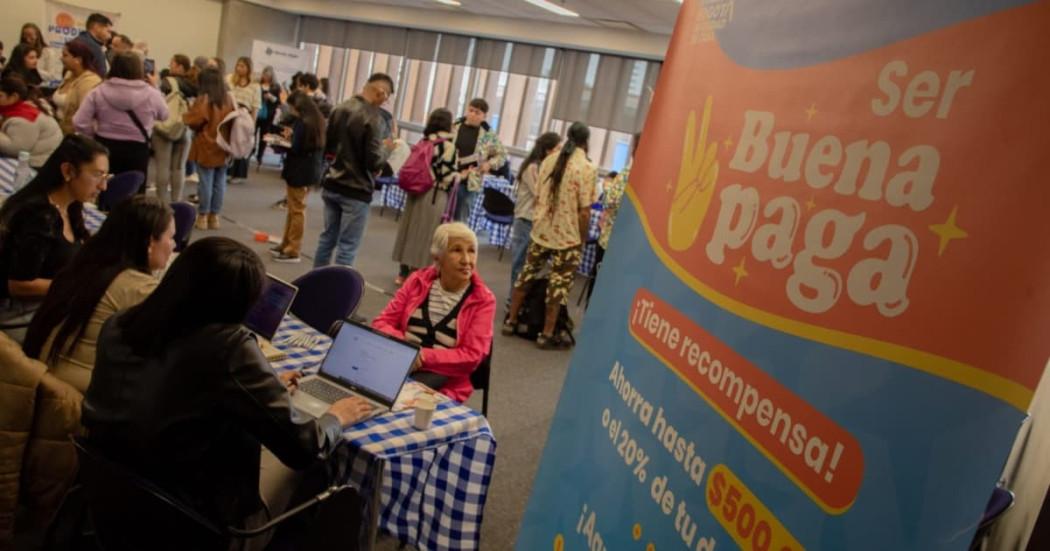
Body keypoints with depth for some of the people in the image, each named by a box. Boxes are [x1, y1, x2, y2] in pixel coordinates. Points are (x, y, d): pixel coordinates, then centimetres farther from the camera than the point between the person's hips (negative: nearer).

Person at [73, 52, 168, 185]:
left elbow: (79, 123, -7)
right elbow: (164, 115, 12)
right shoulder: (150, 94, -8)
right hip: (137, 150, -2)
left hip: (105, 146, 2)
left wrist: (95, 134, 12)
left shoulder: (98, 92, -4)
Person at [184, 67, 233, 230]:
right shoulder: (229, 99, 3)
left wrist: (185, 117, 2)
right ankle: (214, 216, 16)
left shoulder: (204, 99, -15)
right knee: (219, 182, 9)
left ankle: (203, 216, 6)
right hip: (223, 148, 5)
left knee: (205, 182, 0)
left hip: (206, 147, -5)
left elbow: (194, 121, -17)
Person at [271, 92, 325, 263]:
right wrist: (291, 136, 10)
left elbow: (295, 148, -22)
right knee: (294, 208, 18)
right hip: (310, 169, 9)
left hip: (299, 171, -9)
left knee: (296, 210, -1)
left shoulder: (302, 123, -19)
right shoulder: (317, 120, 8)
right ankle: (287, 244, 28)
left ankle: (293, 250, 8)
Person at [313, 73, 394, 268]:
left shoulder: (341, 108, 5)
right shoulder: (372, 117, -18)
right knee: (347, 247, 1)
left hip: (332, 186, 7)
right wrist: (387, 148, -1)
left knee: (327, 238, 17)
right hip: (356, 191, -7)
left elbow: (327, 146, 15)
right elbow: (374, 162, -18)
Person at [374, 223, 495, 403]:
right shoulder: (418, 280, 6)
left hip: (444, 381, -2)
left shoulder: (483, 300, -2)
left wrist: (424, 357, -19)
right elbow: (382, 322, 6)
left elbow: (472, 356, -8)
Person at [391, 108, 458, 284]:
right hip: (436, 195, -5)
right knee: (425, 234, 3)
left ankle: (404, 272, 21)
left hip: (416, 191, 6)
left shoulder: (424, 141, 5)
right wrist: (459, 175, 5)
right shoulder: (449, 146, -11)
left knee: (411, 229, 13)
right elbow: (448, 175, -14)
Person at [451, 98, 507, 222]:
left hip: (470, 183, -1)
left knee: (460, 220, 5)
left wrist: (490, 164, -8)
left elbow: (502, 155, 11)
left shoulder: (489, 135, 2)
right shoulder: (454, 127, 2)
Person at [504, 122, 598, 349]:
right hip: (568, 237, -5)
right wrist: (583, 240, -4)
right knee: (559, 285, 5)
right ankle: (546, 334, 11)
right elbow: (584, 212, -15)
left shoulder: (549, 161, 3)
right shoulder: (587, 168, -13)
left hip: (540, 231, 5)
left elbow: (538, 197, 10)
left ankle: (510, 321, 25)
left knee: (527, 274, 17)